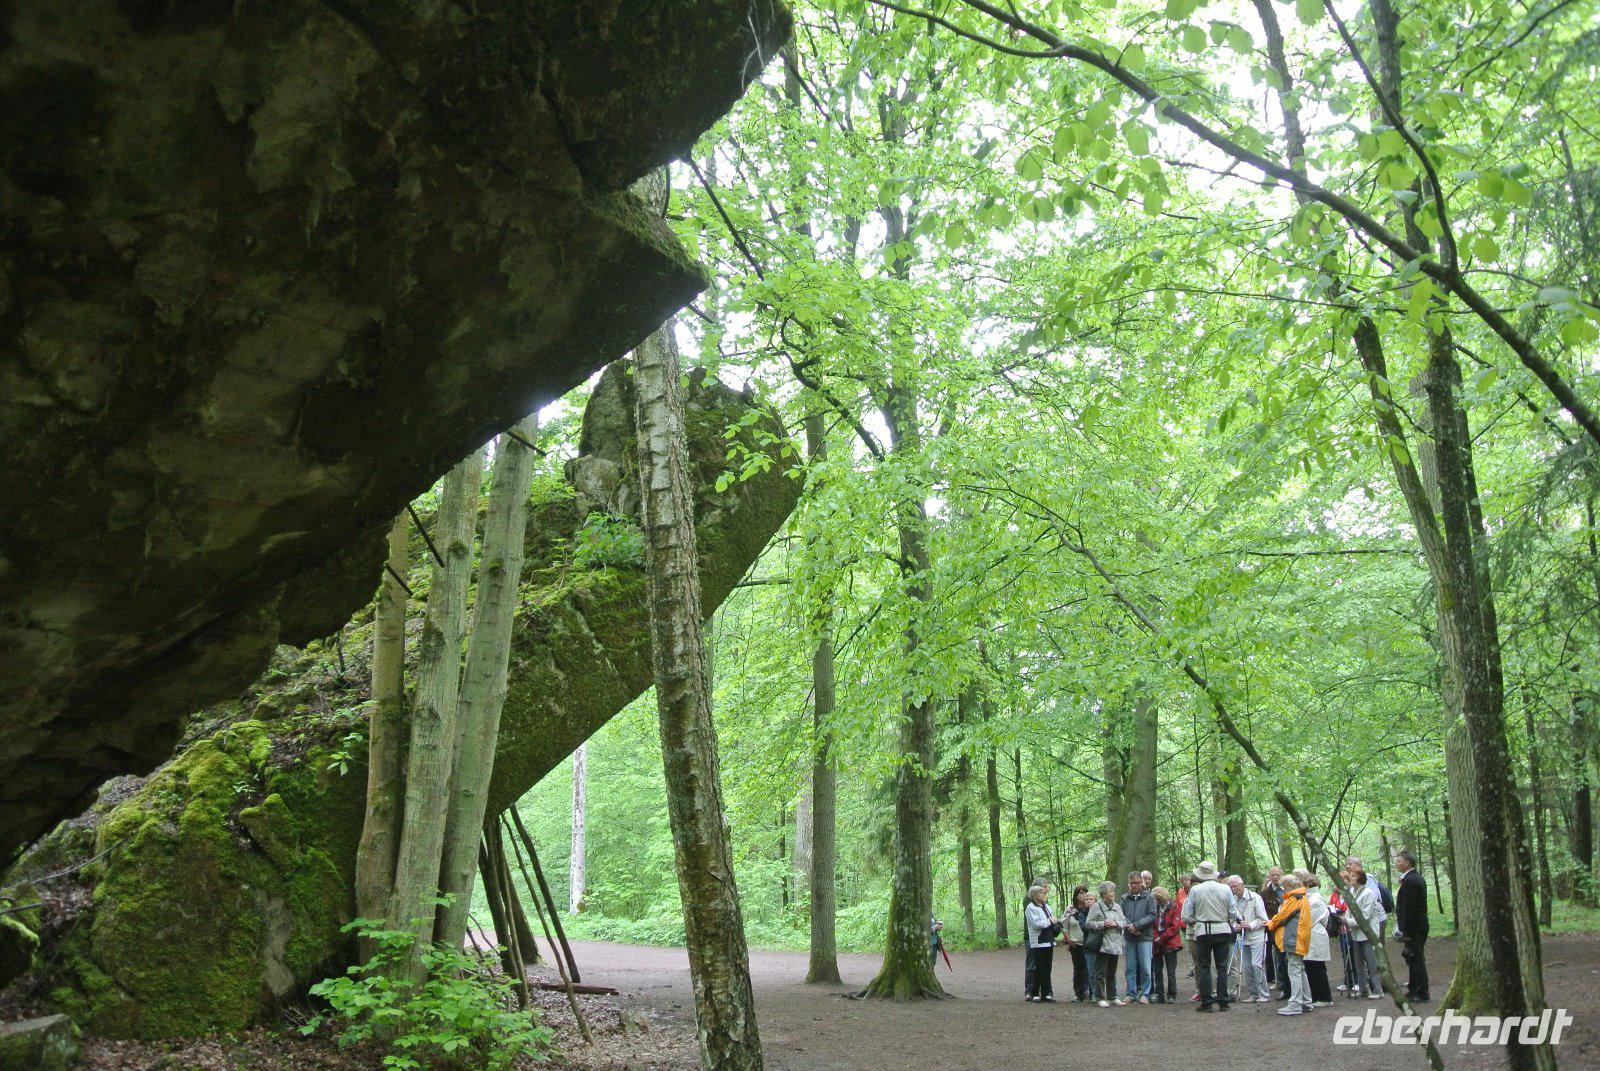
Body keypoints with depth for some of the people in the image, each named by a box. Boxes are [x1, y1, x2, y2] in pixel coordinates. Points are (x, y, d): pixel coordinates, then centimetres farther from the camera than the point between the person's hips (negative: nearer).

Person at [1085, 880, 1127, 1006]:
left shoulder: (1117, 907, 14)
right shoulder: (1096, 907, -5)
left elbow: (1124, 923, 11)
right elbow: (1088, 924, -9)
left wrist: (1116, 924, -9)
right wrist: (1103, 924, -19)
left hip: (1115, 946, 6)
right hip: (1102, 945, -6)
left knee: (1112, 973, 14)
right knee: (1101, 973, -3)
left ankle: (1112, 997, 22)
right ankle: (1101, 998, 3)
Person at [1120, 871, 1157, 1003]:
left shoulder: (1149, 898, 2)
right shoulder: (1125, 898, 11)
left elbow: (1152, 915, -7)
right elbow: (1121, 915, 4)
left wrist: (1136, 925, -14)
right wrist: (1128, 926, -14)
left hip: (1145, 937, -3)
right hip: (1129, 938, 3)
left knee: (1145, 967, -3)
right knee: (1130, 968, 6)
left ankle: (1144, 994, 7)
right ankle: (1131, 994, 14)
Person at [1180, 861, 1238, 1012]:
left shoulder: (1195, 890, -7)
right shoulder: (1225, 889, -3)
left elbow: (1187, 916, -3)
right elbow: (1232, 914, 2)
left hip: (1203, 931, -2)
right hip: (1223, 931, 2)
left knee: (1204, 967, 7)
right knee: (1222, 967, 9)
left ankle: (1206, 1002, 4)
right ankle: (1223, 1002, 9)